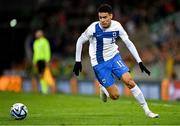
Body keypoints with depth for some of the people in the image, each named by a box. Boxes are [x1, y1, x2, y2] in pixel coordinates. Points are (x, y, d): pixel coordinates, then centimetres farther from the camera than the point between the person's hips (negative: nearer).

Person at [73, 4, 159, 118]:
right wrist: (78, 61, -2)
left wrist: (140, 62, -5)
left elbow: (129, 43, -2)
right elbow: (80, 41, -3)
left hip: (114, 57, 3)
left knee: (129, 81, -18)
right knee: (115, 95, -8)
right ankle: (104, 89, 29)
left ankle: (147, 110, -8)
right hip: (99, 64, -3)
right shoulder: (94, 28, -18)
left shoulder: (116, 26, -10)